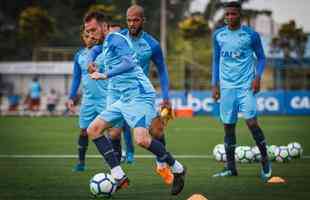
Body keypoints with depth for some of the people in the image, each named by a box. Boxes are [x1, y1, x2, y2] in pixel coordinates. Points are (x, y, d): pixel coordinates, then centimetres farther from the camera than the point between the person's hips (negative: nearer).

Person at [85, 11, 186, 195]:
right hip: (124, 99, 11)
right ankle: (118, 175, -2)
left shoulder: (114, 38, -7)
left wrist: (105, 75, -18)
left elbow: (129, 63, -19)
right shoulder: (107, 44, 22)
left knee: (142, 139, -25)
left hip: (139, 95, -11)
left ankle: (178, 169, -4)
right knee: (93, 130, 3)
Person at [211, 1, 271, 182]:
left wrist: (258, 76, -9)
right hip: (227, 86, 4)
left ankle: (265, 161, 3)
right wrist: (215, 84, 12)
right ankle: (231, 168, 12)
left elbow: (261, 57, 6)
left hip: (246, 85, -4)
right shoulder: (218, 35, 8)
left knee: (251, 122, -14)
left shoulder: (251, 35, -2)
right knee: (228, 126, 4)